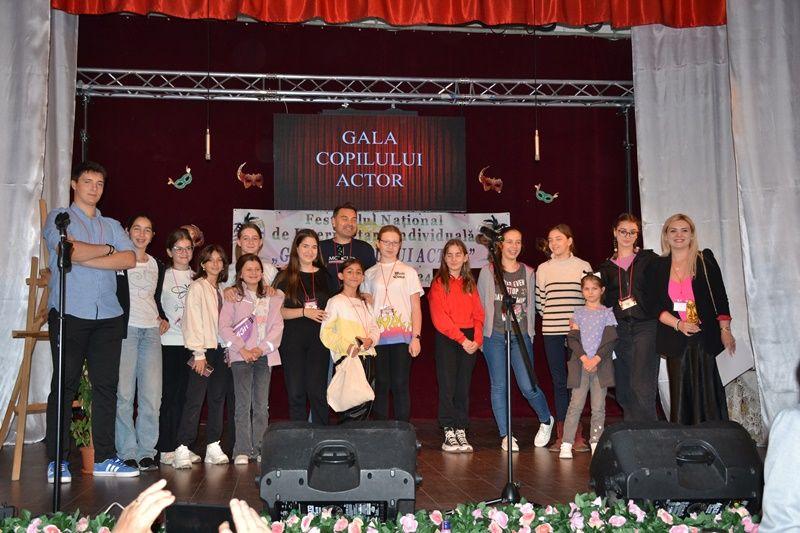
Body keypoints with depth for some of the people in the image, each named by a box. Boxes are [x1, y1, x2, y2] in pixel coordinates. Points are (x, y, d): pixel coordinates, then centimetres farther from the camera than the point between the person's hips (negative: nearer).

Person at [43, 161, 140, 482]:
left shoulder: (112, 225, 20)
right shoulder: (59, 217, 8)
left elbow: (130, 259, 2)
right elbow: (68, 250, -13)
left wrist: (85, 259, -7)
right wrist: (107, 249, 2)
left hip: (108, 316, 4)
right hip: (69, 313, -4)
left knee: (106, 386, 4)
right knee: (64, 386, -3)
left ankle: (104, 458, 9)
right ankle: (57, 461, 2)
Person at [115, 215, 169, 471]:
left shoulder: (157, 266, 21)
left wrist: (163, 318, 12)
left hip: (151, 331, 5)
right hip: (125, 327, -4)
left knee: (152, 394, -1)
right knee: (124, 393, -6)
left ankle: (146, 451, 6)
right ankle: (127, 452, 1)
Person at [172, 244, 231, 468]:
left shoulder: (221, 290, 17)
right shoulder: (197, 287, -4)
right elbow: (193, 321, -10)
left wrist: (228, 349, 9)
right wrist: (199, 353, -15)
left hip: (220, 349, 7)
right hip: (203, 350, -7)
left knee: (218, 399, 7)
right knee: (195, 400, -10)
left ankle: (213, 447, 13)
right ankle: (182, 449, -9)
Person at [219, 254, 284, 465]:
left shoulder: (271, 297, 11)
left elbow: (277, 325, 5)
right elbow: (224, 326, -3)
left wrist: (261, 348, -7)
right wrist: (242, 349, -11)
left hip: (264, 355, 3)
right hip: (241, 356, -3)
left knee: (262, 405, 2)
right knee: (243, 404, -8)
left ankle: (259, 449, 9)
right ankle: (242, 451, -4)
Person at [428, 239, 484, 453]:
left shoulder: (470, 283, 14)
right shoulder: (439, 283, -1)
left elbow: (478, 314, 10)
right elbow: (439, 318, -8)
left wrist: (477, 339, -5)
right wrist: (461, 339, -13)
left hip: (469, 341, 4)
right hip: (447, 339, -4)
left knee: (464, 387, 5)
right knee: (447, 387, -4)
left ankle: (461, 431, 11)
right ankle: (448, 434, 1)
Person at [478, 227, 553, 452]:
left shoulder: (528, 273, 10)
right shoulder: (488, 271, 4)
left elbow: (531, 305, 14)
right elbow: (480, 305, 6)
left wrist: (530, 333, 9)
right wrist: (480, 336, 2)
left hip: (521, 335, 1)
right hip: (494, 335, 0)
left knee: (528, 386, -6)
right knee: (499, 386, 3)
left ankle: (546, 420, 21)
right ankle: (505, 435, 13)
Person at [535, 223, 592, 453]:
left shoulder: (583, 267, 5)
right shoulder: (543, 269, 10)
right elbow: (539, 302, 13)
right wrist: (552, 318, 5)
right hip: (552, 333, 2)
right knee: (559, 382, 4)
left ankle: (577, 435, 4)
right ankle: (561, 435, 9)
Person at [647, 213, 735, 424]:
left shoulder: (705, 260, 5)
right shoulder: (659, 266, 9)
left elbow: (720, 297, 3)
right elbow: (656, 305, 4)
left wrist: (725, 330, -4)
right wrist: (678, 324, -11)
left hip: (704, 337, -2)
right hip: (674, 339, 2)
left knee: (704, 390, -5)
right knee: (680, 391, 3)